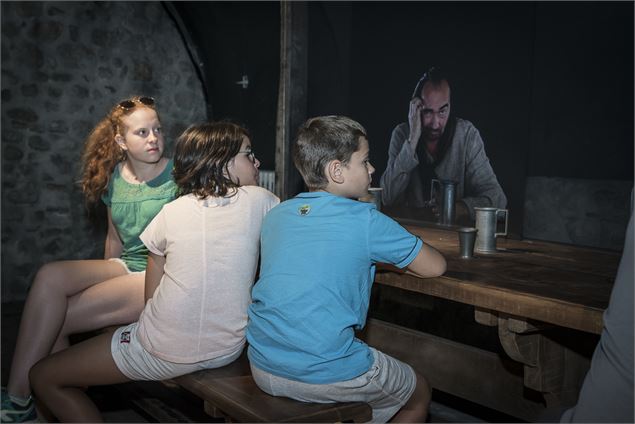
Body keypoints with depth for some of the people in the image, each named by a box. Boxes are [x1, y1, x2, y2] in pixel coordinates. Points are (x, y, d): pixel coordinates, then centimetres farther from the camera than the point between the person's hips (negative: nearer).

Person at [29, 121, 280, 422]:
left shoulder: (172, 212, 0)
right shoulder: (260, 200, -2)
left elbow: (152, 296, 5)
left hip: (166, 353, -3)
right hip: (229, 349, 4)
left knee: (43, 377, 17)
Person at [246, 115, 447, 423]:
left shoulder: (275, 216, 6)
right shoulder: (365, 221, -10)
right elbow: (435, 267, 2)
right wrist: (384, 256, 20)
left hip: (262, 369, 6)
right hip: (327, 375, -6)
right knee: (419, 393, 22)